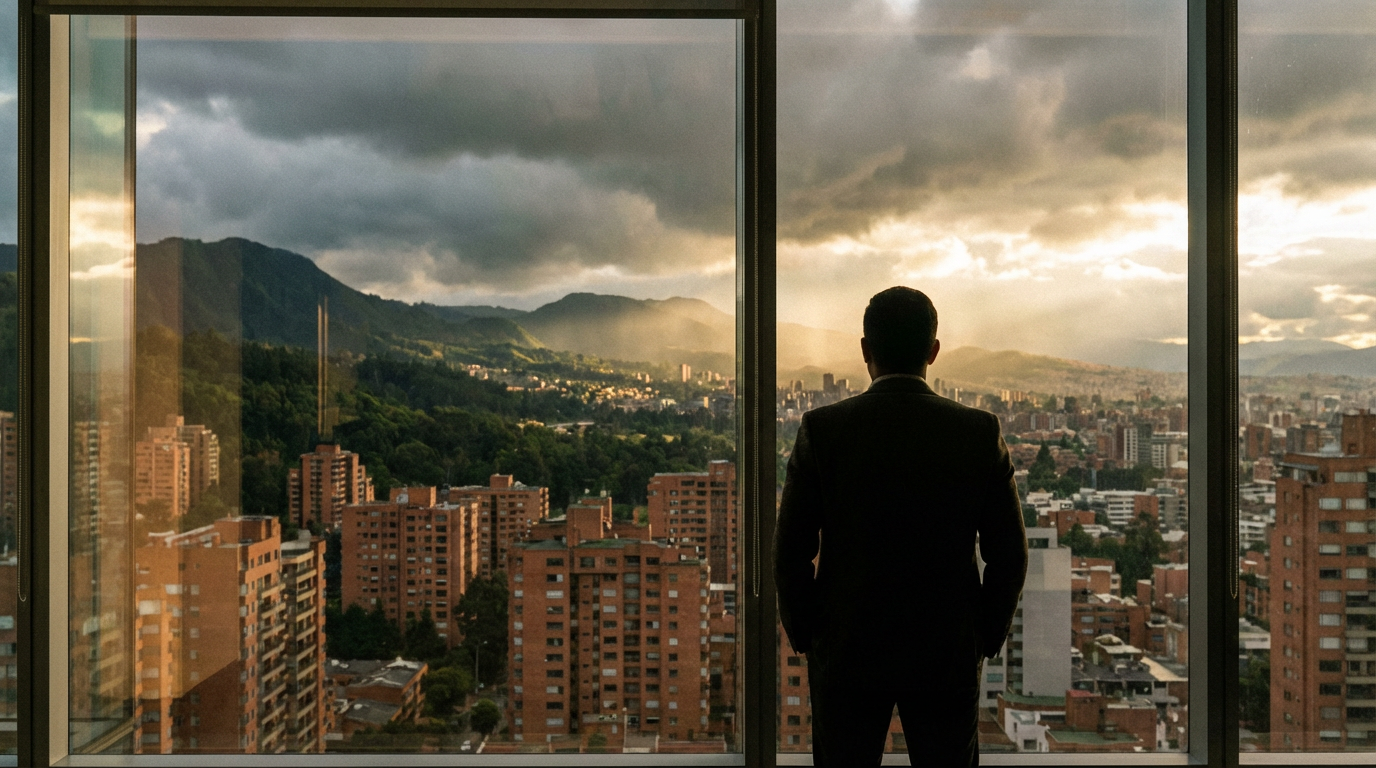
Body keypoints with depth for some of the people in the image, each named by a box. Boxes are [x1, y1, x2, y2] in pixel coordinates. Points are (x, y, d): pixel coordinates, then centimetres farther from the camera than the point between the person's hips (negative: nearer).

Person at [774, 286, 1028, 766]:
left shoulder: (822, 429, -11)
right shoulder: (980, 432, -8)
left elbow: (791, 552, -8)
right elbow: (1010, 554, -4)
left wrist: (804, 636, 5)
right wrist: (987, 638, 9)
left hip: (845, 653, -1)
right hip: (949, 655, 1)